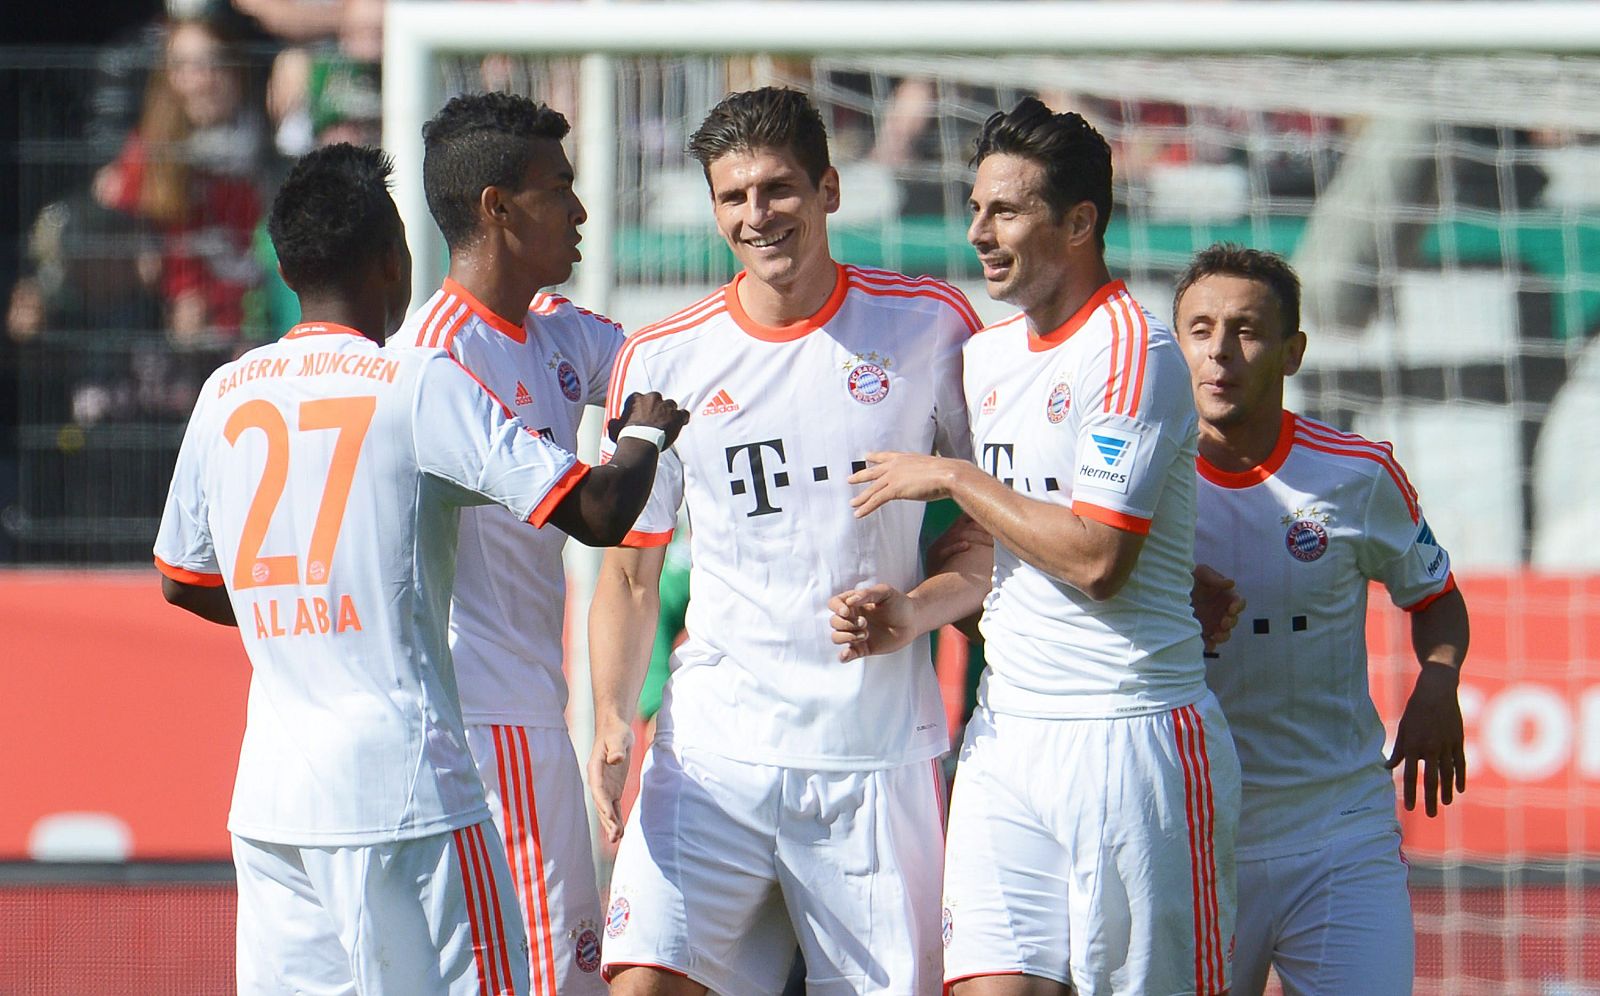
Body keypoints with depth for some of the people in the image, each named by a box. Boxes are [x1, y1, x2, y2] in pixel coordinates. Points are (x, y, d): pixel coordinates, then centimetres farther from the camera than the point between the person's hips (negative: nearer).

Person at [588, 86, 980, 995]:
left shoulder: (930, 324, 1)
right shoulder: (662, 361, 4)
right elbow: (631, 570, 10)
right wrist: (613, 716, -5)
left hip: (881, 748, 0)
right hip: (713, 745, 0)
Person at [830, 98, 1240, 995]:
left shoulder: (1131, 350, -12)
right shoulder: (990, 356, 15)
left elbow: (1096, 558, -19)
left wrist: (953, 479, -9)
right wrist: (915, 611, 7)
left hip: (1132, 739, -7)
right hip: (1007, 735, 7)